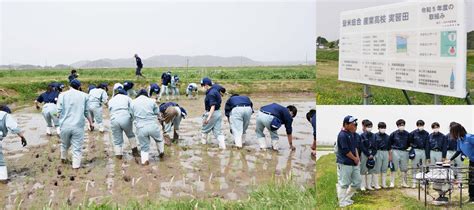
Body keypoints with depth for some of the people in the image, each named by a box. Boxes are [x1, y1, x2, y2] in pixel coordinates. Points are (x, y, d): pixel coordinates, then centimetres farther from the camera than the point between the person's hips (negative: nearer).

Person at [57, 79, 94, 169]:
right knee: (77, 147, 4)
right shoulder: (84, 96, 3)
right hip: (78, 125, -2)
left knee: (65, 144, 24)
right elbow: (86, 112, 6)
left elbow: (59, 111, -2)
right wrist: (91, 122, 16)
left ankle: (63, 158, 44)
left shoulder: (62, 95, 2)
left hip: (65, 125, 2)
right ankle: (76, 165, 3)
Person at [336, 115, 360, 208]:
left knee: (357, 182, 13)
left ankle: (347, 198, 27)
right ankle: (342, 202, 9)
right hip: (344, 163, -9)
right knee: (343, 183, -1)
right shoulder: (342, 135, -17)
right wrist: (355, 158, -8)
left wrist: (357, 158, 4)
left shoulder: (352, 134, 12)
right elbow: (346, 151, -19)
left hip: (354, 163, 9)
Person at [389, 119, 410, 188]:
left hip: (404, 152, 3)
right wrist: (391, 148, 1)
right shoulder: (394, 134, -5)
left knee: (404, 168, 8)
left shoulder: (407, 134, 2)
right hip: (395, 151, -3)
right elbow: (389, 142, 5)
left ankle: (404, 183, 18)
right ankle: (392, 183, 2)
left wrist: (406, 147, 6)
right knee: (393, 168, -1)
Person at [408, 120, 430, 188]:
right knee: (414, 167, 2)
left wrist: (427, 156, -1)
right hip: (415, 151, -2)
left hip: (423, 151, 2)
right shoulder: (413, 133, -4)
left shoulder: (426, 134, 2)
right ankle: (414, 182, 8)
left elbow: (427, 145, 2)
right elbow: (409, 142, 8)